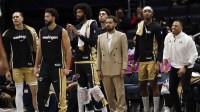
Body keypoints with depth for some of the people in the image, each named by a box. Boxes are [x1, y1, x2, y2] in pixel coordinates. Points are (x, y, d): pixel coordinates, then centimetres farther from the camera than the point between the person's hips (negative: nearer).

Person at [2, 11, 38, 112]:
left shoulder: (30, 31, 0)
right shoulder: (8, 34, 1)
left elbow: (35, 50, 7)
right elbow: (6, 53, 4)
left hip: (30, 66, 0)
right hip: (16, 67, 0)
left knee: (35, 91, 0)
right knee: (19, 92, 4)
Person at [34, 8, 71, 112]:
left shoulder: (62, 31, -7)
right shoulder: (42, 31, 9)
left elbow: (68, 50, -7)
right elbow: (39, 50, 14)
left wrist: (67, 67, -13)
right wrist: (36, 66, 10)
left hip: (57, 66, -5)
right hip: (44, 66, 5)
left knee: (60, 92, -3)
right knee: (41, 93, 4)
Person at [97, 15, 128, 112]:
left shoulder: (121, 36, 3)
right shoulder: (100, 37, 13)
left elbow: (125, 53, -2)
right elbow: (99, 54, 13)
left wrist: (124, 68, -10)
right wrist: (98, 69, 6)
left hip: (117, 70, -4)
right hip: (105, 70, 4)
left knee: (120, 93, -5)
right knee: (109, 94, 6)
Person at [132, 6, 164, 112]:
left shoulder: (156, 27, -4)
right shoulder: (140, 26, 12)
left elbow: (161, 46, -8)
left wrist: (158, 62, -16)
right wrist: (134, 61, 17)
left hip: (152, 60, -6)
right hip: (142, 60, 6)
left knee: (154, 84, -6)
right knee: (142, 86, 6)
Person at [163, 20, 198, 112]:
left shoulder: (187, 39, -18)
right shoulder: (168, 37, -3)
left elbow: (194, 55, -16)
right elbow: (166, 52, 6)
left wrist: (184, 67, -22)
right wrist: (164, 65, -3)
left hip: (186, 68, -6)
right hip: (174, 67, 6)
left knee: (186, 90, -13)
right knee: (172, 89, 9)